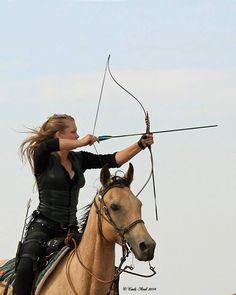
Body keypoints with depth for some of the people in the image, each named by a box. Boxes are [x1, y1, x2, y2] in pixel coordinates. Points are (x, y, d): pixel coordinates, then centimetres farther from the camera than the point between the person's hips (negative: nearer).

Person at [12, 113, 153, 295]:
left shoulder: (79, 159, 9)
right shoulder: (43, 159, -6)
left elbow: (113, 160, 2)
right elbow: (48, 146, -30)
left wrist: (141, 145, -8)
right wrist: (81, 143, -20)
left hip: (69, 229, 6)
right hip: (43, 226, -6)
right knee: (28, 262, -31)